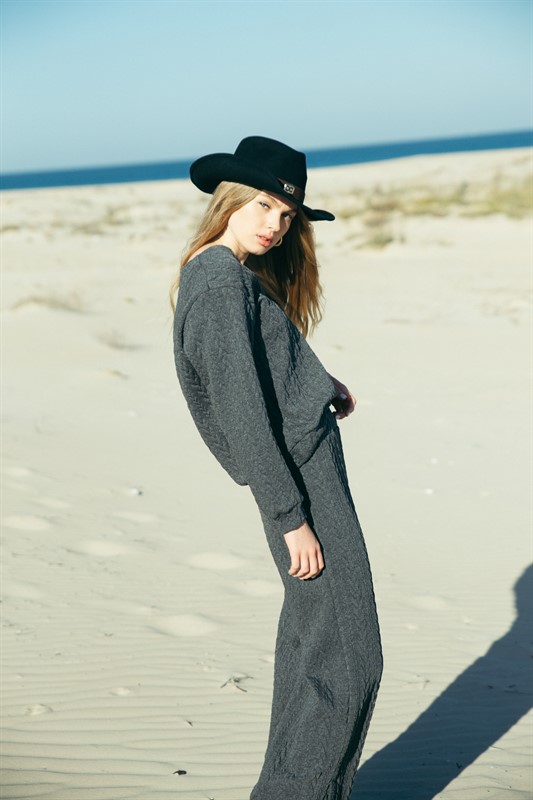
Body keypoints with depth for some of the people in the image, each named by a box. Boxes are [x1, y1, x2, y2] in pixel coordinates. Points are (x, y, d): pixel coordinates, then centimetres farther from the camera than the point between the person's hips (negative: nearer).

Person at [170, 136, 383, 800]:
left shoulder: (233, 273, 13)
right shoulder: (223, 284, -17)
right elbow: (243, 414, -22)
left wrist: (323, 386, 12)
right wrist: (291, 518, -21)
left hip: (306, 465, 11)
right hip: (301, 475, -11)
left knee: (309, 643, 18)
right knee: (346, 662, -6)